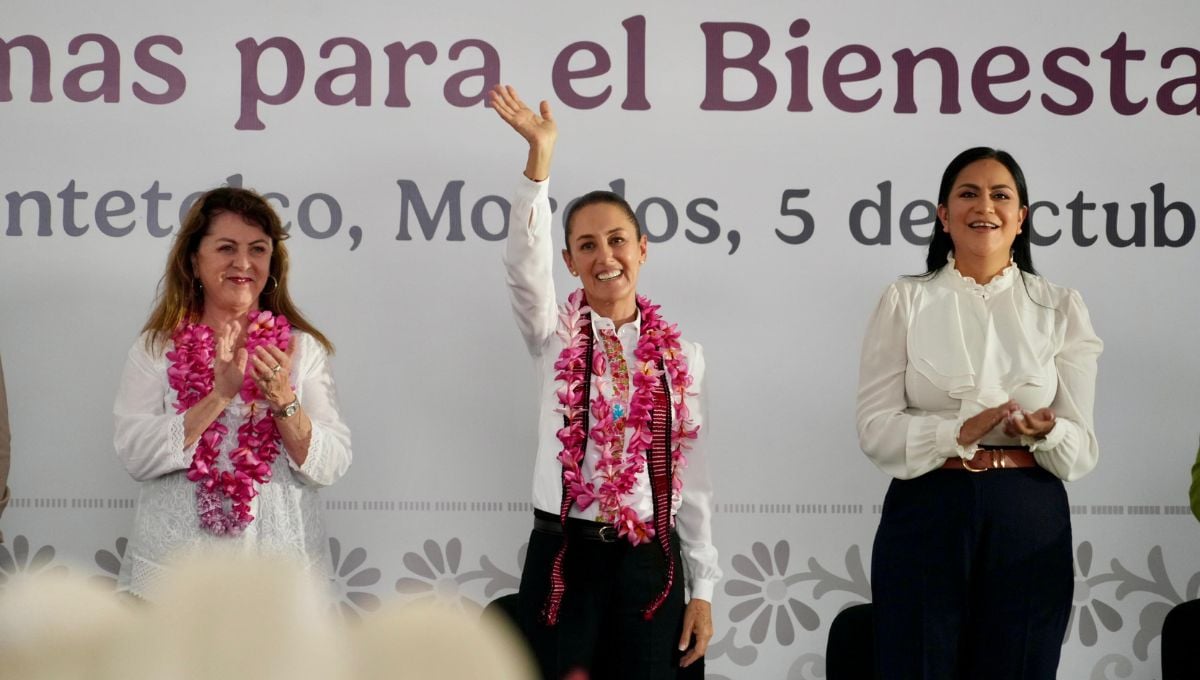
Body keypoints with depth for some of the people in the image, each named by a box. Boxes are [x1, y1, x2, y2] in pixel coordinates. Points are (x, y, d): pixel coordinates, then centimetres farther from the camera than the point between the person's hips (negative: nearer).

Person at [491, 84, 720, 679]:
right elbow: (526, 260, -17)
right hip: (563, 556, -1)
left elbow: (691, 472, 7)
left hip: (649, 561, 1)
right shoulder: (555, 336, 3)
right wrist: (540, 155, -29)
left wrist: (703, 586, 4)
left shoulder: (679, 354, 6)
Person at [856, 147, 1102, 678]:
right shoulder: (905, 302, 3)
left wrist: (1045, 433, -21)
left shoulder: (1060, 309, 6)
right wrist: (962, 432, -22)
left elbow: (1082, 449, 2)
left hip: (1030, 528, 1)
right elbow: (875, 429, -5)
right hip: (926, 520, -1)